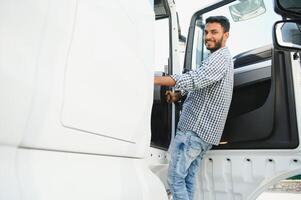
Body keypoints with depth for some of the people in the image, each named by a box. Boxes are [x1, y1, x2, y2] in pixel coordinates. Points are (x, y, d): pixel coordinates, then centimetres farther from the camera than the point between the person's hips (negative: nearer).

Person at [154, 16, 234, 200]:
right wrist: (178, 95, 2)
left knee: (175, 177, -5)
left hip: (195, 130, -10)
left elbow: (194, 79, -30)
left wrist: (153, 79, -31)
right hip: (204, 131, 10)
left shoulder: (220, 57, -12)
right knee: (188, 178, 14)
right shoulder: (221, 59, 21)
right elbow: (198, 85, 21)